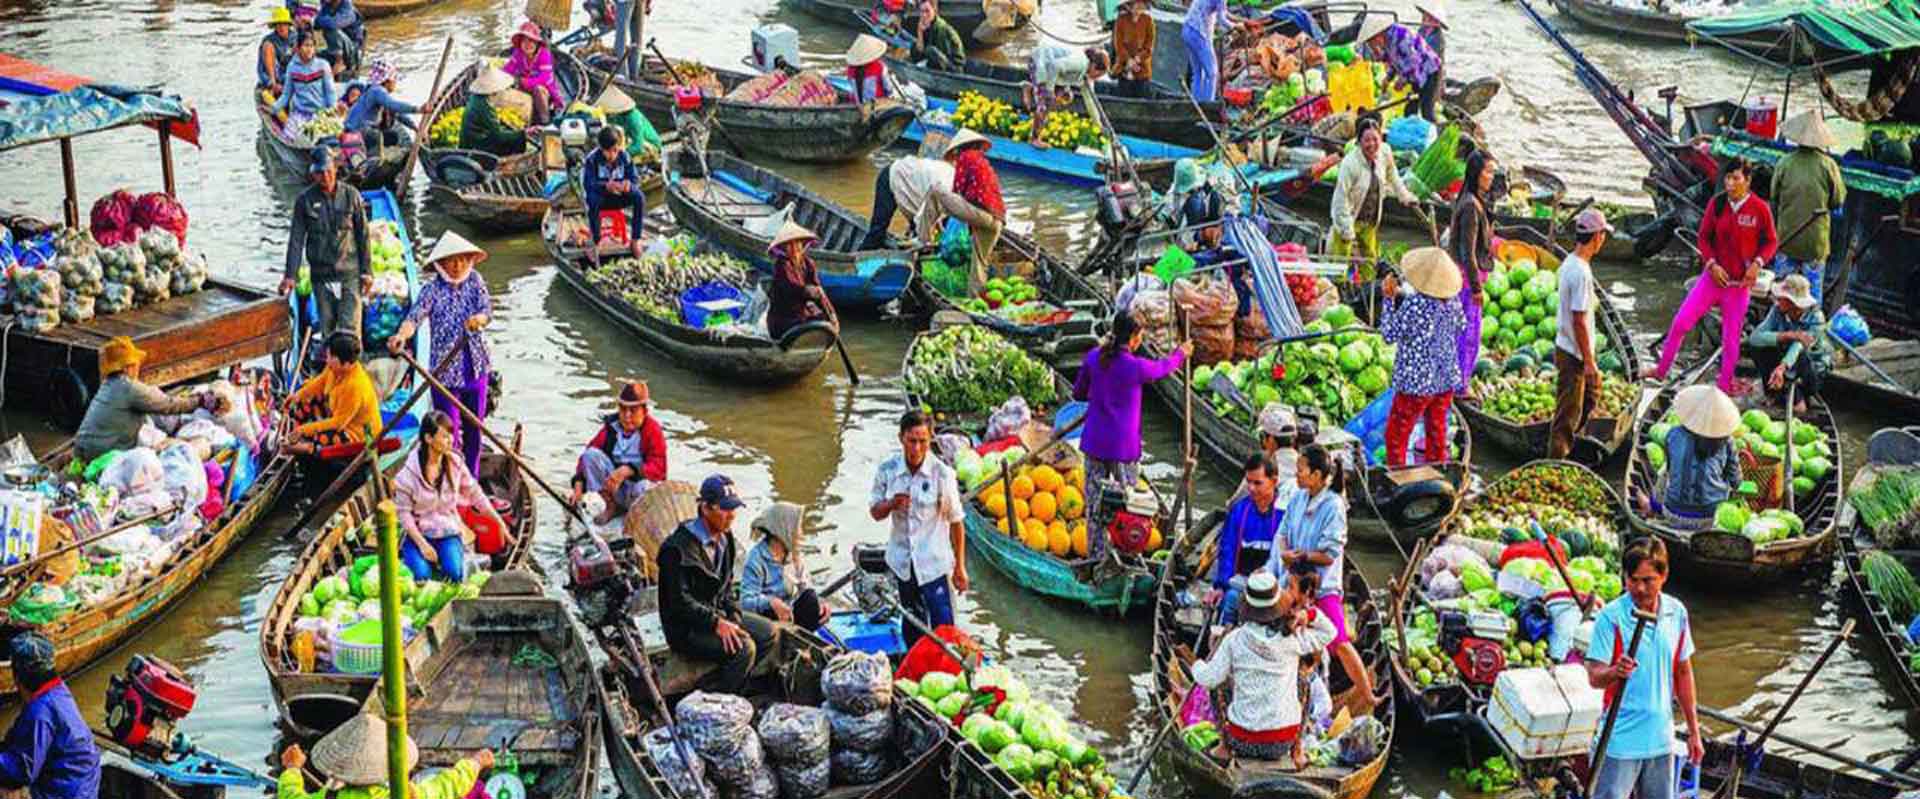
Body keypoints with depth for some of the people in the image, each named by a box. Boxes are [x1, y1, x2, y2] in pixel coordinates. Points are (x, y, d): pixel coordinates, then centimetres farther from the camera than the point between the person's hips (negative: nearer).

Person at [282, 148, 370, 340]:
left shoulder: (351, 195, -1)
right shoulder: (305, 200, -1)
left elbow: (363, 236, 3)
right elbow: (296, 240, 2)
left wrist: (367, 270, 2)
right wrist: (291, 274, -3)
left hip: (349, 273, -1)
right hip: (320, 274, 1)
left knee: (349, 329, -7)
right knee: (327, 329, 8)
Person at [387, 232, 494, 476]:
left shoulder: (475, 284, 3)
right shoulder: (432, 289, -7)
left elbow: (487, 311, -9)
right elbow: (415, 316, -21)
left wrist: (478, 319, -35)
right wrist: (401, 335, -43)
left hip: (476, 367, 4)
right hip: (444, 369, -4)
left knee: (474, 428, 13)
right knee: (449, 429, -4)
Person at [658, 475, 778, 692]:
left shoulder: (725, 539, 8)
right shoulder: (680, 548, -21)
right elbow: (680, 601, -23)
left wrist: (734, 618, -1)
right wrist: (716, 623, -27)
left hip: (718, 614, 9)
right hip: (685, 628, -9)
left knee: (768, 632, 1)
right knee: (743, 647, -25)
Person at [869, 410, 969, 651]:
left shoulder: (942, 473, -13)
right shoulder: (887, 470, -5)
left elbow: (956, 522, -6)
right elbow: (875, 513, 6)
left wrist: (960, 567, -5)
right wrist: (891, 504, -17)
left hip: (934, 562, -4)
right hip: (902, 561, 4)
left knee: (943, 627, -5)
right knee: (912, 627, 18)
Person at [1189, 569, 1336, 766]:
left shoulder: (1234, 640, -9)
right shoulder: (1292, 640, -8)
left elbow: (1210, 679, -5)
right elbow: (1329, 632, 9)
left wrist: (1197, 666, 15)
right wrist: (1309, 612, -4)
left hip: (1243, 740, 0)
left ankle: (1225, 746, 18)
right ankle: (1297, 752, 19)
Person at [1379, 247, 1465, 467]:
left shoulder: (1413, 305, -26)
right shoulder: (1452, 300, -6)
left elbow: (1389, 335, -14)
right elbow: (1460, 324, 15)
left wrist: (1389, 299, -7)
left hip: (1416, 383, -6)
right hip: (1446, 379, 7)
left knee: (1396, 436, 9)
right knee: (1436, 432, 21)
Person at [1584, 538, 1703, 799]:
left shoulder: (1677, 613, 4)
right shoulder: (1610, 616, -12)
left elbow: (1683, 674, 13)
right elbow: (1594, 677, -16)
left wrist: (1693, 731, 15)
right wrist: (1615, 672, -39)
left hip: (1661, 739, 5)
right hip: (1620, 741, -5)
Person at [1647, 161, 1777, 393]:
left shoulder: (1760, 208, -10)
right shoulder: (1716, 204, -4)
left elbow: (1771, 241, 1)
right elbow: (1704, 236, 5)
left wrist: (1758, 263, -15)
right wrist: (1711, 263, -9)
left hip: (1740, 283, -2)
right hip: (1714, 276, 2)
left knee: (1731, 337, 6)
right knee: (1681, 322, -4)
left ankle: (1725, 386, 19)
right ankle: (1661, 370, 10)